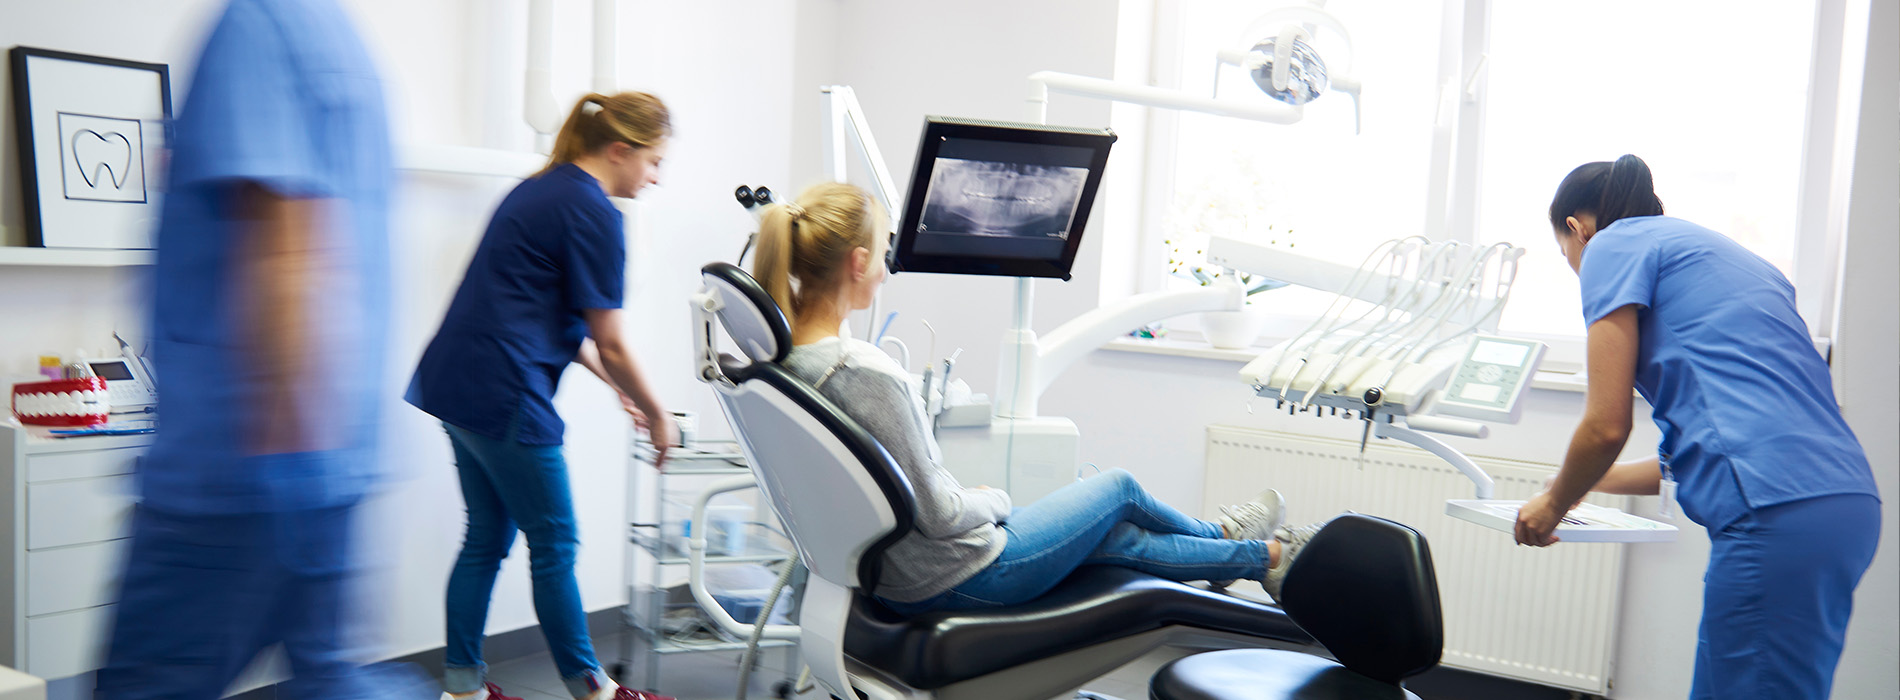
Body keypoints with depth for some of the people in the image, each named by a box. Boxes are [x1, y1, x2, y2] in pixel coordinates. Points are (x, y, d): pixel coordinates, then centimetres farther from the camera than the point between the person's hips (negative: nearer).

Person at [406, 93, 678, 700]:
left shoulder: (540, 190, 17)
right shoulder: (592, 211, -13)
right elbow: (611, 344, -9)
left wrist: (619, 388, 24)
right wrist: (656, 414, 4)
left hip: (453, 380, 10)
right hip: (502, 397, -10)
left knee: (488, 536, 17)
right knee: (553, 542, 4)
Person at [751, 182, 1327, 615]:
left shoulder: (777, 354, -5)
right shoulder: (865, 373, -33)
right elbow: (937, 514, -26)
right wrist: (994, 500, -4)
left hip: (883, 572, 8)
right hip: (959, 578, -8)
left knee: (1120, 538, 24)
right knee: (1119, 489, 16)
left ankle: (1258, 555, 48)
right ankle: (1269, 555, 43)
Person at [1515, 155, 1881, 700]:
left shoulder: (1614, 245, 4)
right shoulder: (1712, 251, 28)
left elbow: (1608, 425, -4)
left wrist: (1555, 503, 14)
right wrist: (1592, 481, 41)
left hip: (1778, 518, -9)